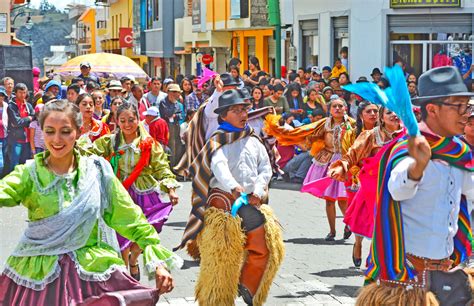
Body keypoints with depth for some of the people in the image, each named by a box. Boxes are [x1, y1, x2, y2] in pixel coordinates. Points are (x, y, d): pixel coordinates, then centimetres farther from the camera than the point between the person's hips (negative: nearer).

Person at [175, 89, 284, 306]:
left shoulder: (253, 140, 14)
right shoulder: (218, 141, -3)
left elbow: (265, 168, 10)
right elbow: (219, 166, -21)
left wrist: (258, 191, -8)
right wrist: (233, 187, -40)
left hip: (251, 203, 5)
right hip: (223, 203, -5)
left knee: (263, 249, 3)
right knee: (220, 257, -6)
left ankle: (246, 285, 24)